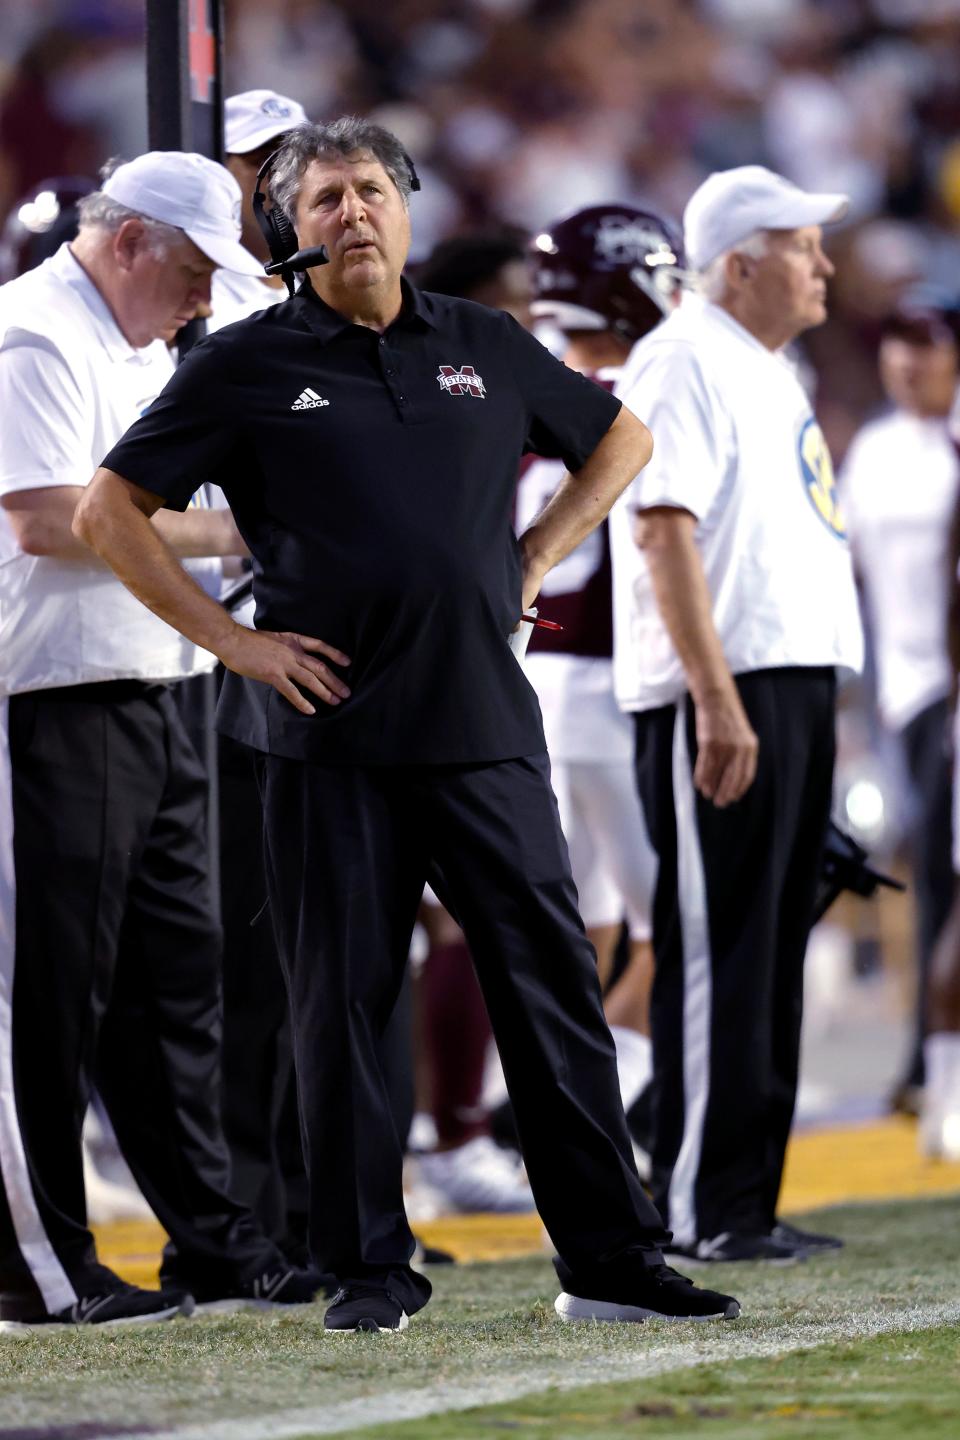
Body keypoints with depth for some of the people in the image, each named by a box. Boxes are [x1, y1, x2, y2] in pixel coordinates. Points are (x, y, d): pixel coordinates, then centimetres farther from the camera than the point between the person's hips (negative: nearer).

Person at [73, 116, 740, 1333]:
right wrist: (228, 640, -4)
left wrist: (533, 561, 14)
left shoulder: (486, 349, 11)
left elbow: (620, 439, 27)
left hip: (484, 726, 2)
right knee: (342, 1002, 1)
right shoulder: (248, 364, 2)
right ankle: (368, 1270, 10)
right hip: (330, 737, -2)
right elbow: (108, 513, 2)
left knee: (552, 981, 1)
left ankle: (612, 1263, 7)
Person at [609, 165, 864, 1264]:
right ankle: (696, 1207, -5)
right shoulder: (682, 363, -10)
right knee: (717, 954, -8)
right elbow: (665, 531, -18)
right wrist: (717, 702, -24)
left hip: (795, 680, 10)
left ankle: (746, 1201, 15)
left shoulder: (770, 372, 20)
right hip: (722, 692, -10)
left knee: (770, 953, 10)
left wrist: (813, 709, 19)